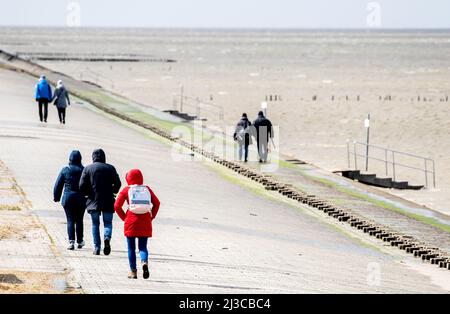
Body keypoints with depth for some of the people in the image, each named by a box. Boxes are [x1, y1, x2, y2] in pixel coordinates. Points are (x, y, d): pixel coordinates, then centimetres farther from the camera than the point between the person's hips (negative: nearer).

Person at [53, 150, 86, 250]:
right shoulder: (84, 170, -3)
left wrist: (56, 197, 10)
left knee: (70, 220, 0)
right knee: (79, 220, 12)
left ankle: (71, 241, -13)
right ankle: (79, 241, 21)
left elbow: (58, 185, 0)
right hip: (81, 200, 1)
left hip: (68, 198, -1)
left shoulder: (65, 170, -4)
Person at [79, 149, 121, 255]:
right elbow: (118, 183, 0)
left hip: (93, 201, 0)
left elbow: (82, 186, -4)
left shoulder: (88, 169, 0)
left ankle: (97, 248, 5)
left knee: (95, 224, 10)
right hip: (108, 201, 0)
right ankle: (107, 237, -21)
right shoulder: (110, 168, 2)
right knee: (108, 222, 9)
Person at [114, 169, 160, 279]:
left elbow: (117, 206, -4)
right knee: (143, 247, 8)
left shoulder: (126, 190, 0)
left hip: (131, 222, -2)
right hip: (145, 223, 2)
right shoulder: (147, 189, 7)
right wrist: (152, 216, 11)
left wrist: (124, 217, 6)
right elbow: (156, 203, 6)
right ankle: (144, 262, -21)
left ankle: (133, 271, 7)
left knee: (131, 248, 9)